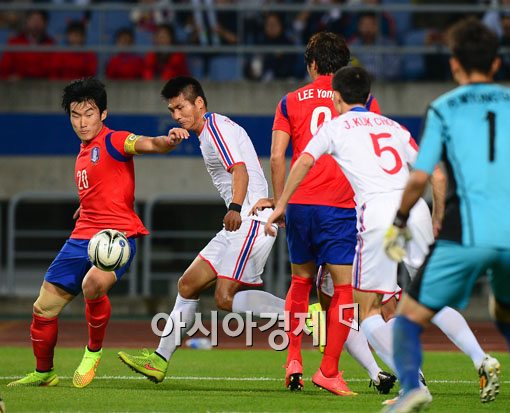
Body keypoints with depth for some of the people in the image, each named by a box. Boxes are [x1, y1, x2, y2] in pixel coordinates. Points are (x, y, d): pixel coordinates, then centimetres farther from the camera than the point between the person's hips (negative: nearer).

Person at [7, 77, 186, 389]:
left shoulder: (113, 141, -8)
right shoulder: (83, 153, 17)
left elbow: (148, 144, -28)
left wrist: (168, 141, -47)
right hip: (83, 236, 8)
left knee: (93, 283, -37)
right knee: (44, 307, 8)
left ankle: (94, 351, -12)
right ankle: (44, 373, 29)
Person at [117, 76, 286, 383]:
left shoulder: (217, 127, -9)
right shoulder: (207, 134, 22)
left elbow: (240, 170, -23)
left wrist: (236, 208, -37)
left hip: (252, 219, -11)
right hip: (240, 223, 11)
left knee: (226, 297, -19)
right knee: (188, 286, 10)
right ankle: (159, 361, 15)